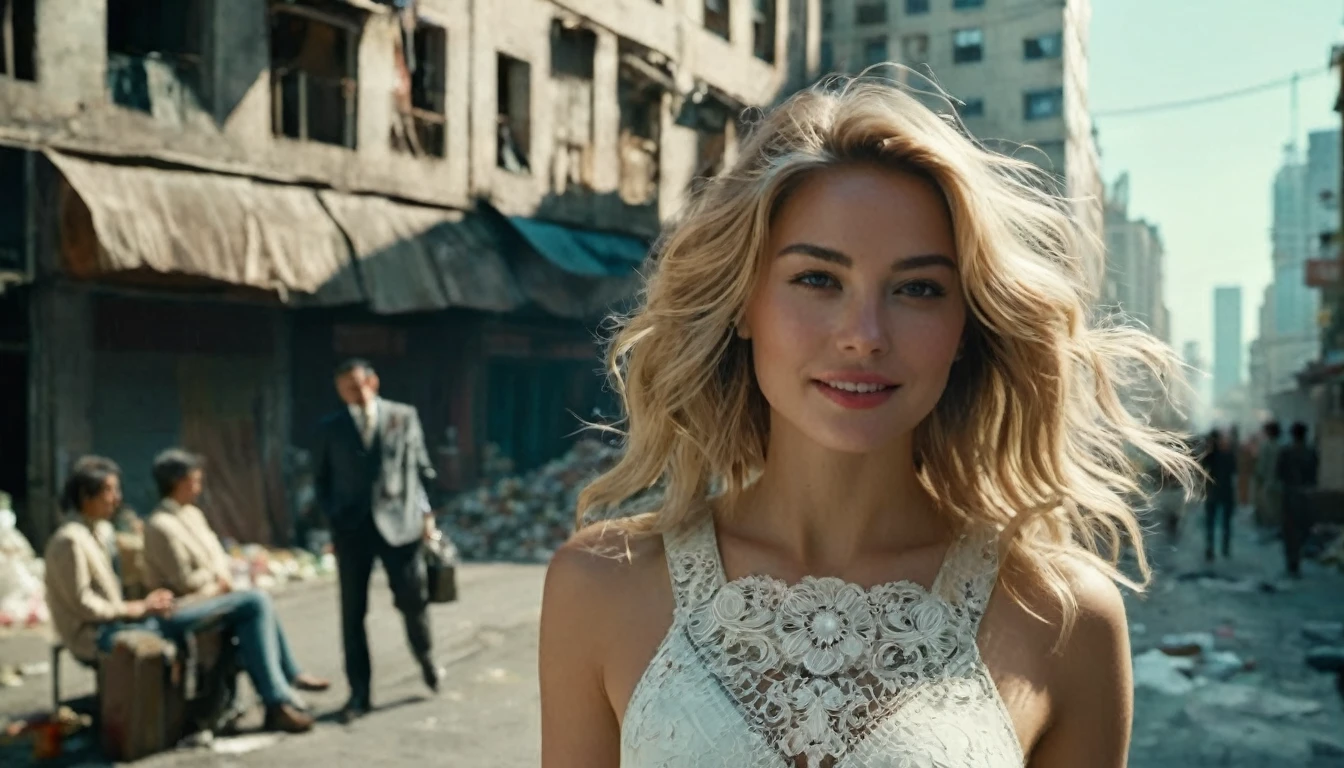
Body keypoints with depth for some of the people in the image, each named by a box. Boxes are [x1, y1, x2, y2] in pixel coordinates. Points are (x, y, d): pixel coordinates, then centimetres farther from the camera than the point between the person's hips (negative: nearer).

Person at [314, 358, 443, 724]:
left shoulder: (404, 416, 6)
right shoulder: (330, 428, 10)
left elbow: (420, 468, 8)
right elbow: (323, 479, 15)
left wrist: (424, 512, 1)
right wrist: (332, 515, 1)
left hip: (397, 522, -1)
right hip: (351, 528, 1)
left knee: (413, 599, 2)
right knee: (352, 611, 3)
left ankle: (426, 659, 32)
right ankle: (360, 691, 13)